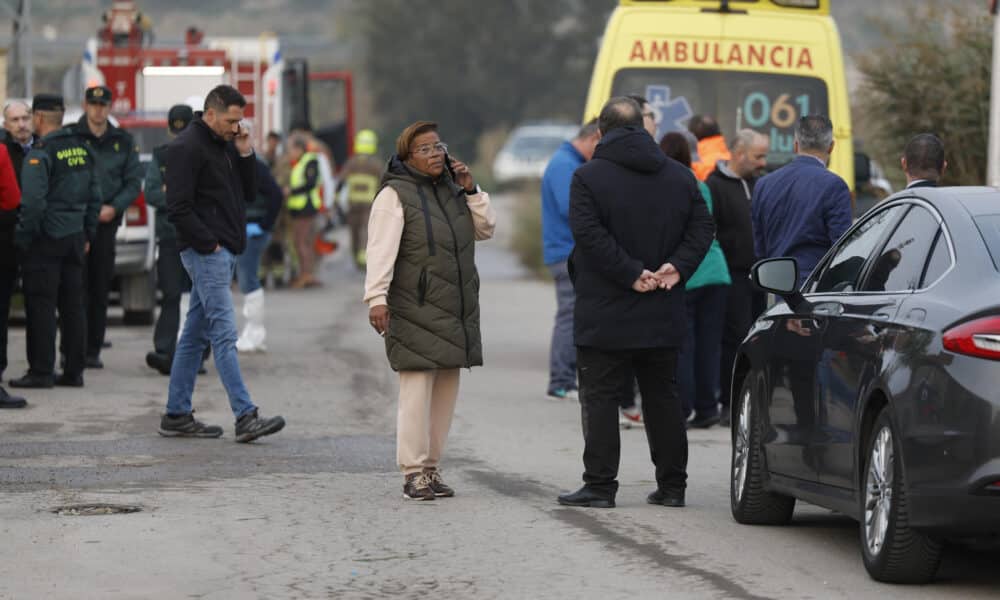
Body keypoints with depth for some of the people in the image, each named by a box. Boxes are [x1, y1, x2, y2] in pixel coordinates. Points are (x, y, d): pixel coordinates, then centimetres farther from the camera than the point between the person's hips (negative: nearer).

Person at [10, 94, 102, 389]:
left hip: (46, 239, -7)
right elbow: (95, 196, 14)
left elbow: (33, 202, -20)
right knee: (73, 304, 10)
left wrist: (23, 238, -11)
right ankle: (74, 370, 13)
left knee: (41, 305, -2)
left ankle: (41, 371, -2)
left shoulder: (41, 153, -14)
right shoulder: (83, 149, 9)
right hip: (75, 237, 7)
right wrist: (88, 235, 19)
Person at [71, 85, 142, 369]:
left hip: (107, 221, 3)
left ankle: (93, 350, 11)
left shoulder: (123, 141, 10)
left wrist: (113, 208, -6)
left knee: (100, 289, 5)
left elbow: (133, 182, 10)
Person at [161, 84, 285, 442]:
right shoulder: (187, 147, -12)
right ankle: (245, 417, -15)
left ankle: (176, 415, 15)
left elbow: (248, 193, 18)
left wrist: (245, 154, 4)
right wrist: (208, 243, -16)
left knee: (196, 335, 11)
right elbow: (178, 207, -18)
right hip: (205, 252, -9)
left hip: (224, 252, 9)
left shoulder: (227, 145, 16)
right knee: (224, 334, -12)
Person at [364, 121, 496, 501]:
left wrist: (470, 191, 4)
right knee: (417, 390, -11)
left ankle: (431, 467, 15)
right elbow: (381, 250, -15)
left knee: (445, 391, 8)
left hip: (455, 312, 7)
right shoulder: (395, 195, -6)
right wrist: (376, 297, -25)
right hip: (415, 310, -7)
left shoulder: (451, 189, 16)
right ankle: (413, 473, -9)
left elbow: (486, 230, 16)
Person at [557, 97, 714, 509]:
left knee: (600, 399, 0)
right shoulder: (680, 176, 9)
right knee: (662, 398, 12)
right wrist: (677, 267, -6)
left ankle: (600, 485, -3)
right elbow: (702, 227, 3)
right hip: (662, 319, 5)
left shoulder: (588, 177, -7)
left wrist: (632, 274, -17)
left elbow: (590, 234, -18)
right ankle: (672, 485, 13)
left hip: (605, 317, -5)